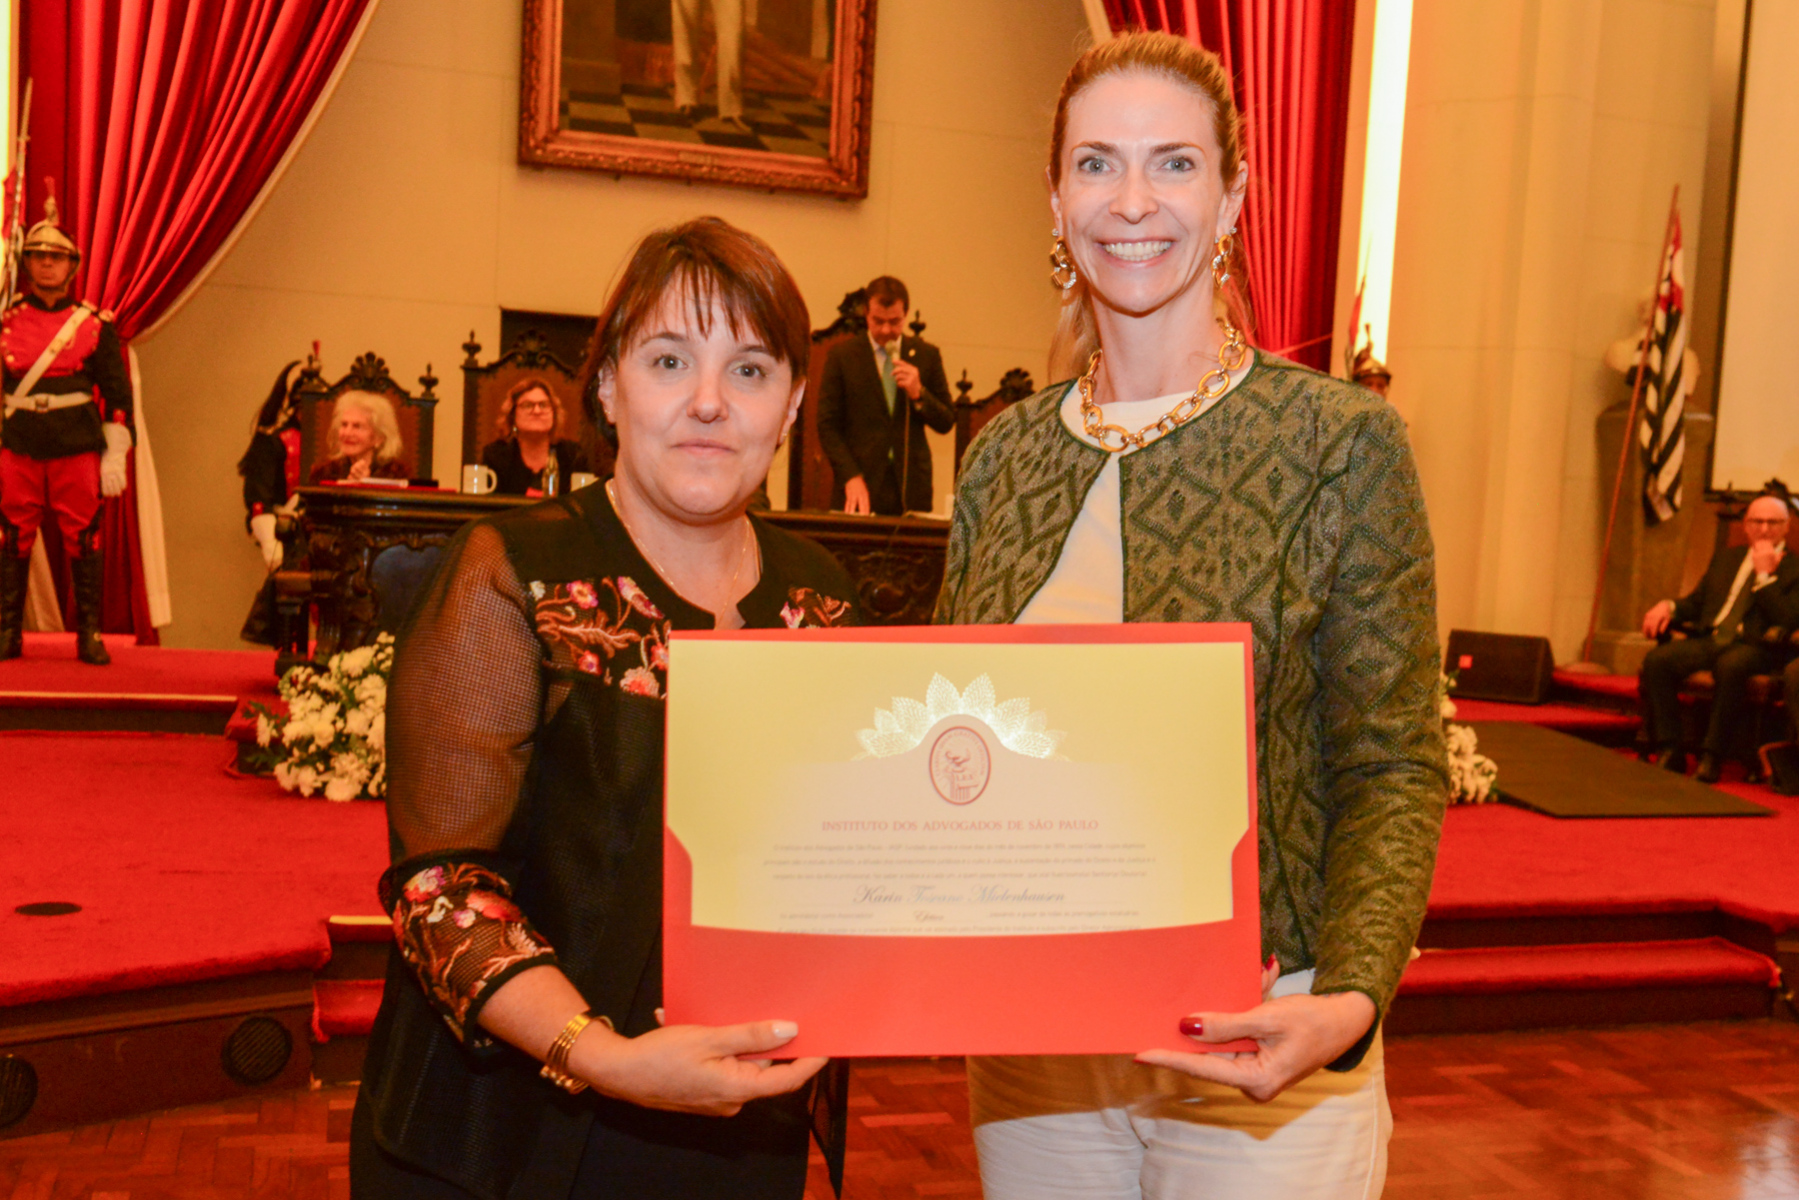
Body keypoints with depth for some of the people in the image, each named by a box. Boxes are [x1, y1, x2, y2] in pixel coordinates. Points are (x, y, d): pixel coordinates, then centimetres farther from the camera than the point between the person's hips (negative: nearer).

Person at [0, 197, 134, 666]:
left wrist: (115, 456, -2)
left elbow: (118, 393, 4)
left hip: (78, 450, -1)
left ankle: (89, 636, 9)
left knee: (83, 543, 1)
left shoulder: (96, 324, 4)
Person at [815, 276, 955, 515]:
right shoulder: (842, 354, 4)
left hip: (911, 489, 2)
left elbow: (947, 423, 10)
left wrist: (919, 394, -9)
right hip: (858, 488, -1)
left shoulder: (927, 355, 9)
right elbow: (827, 426, 1)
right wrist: (851, 477, -12)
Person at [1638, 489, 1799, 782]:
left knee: (1731, 665, -40)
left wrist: (1765, 575, -8)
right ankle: (1668, 753, -21)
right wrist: (1669, 606, 2)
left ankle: (1712, 757, -30)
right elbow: (1696, 602, 25)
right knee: (1656, 659, -23)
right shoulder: (1726, 558, 25)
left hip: (1756, 647, -5)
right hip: (1711, 638, 5)